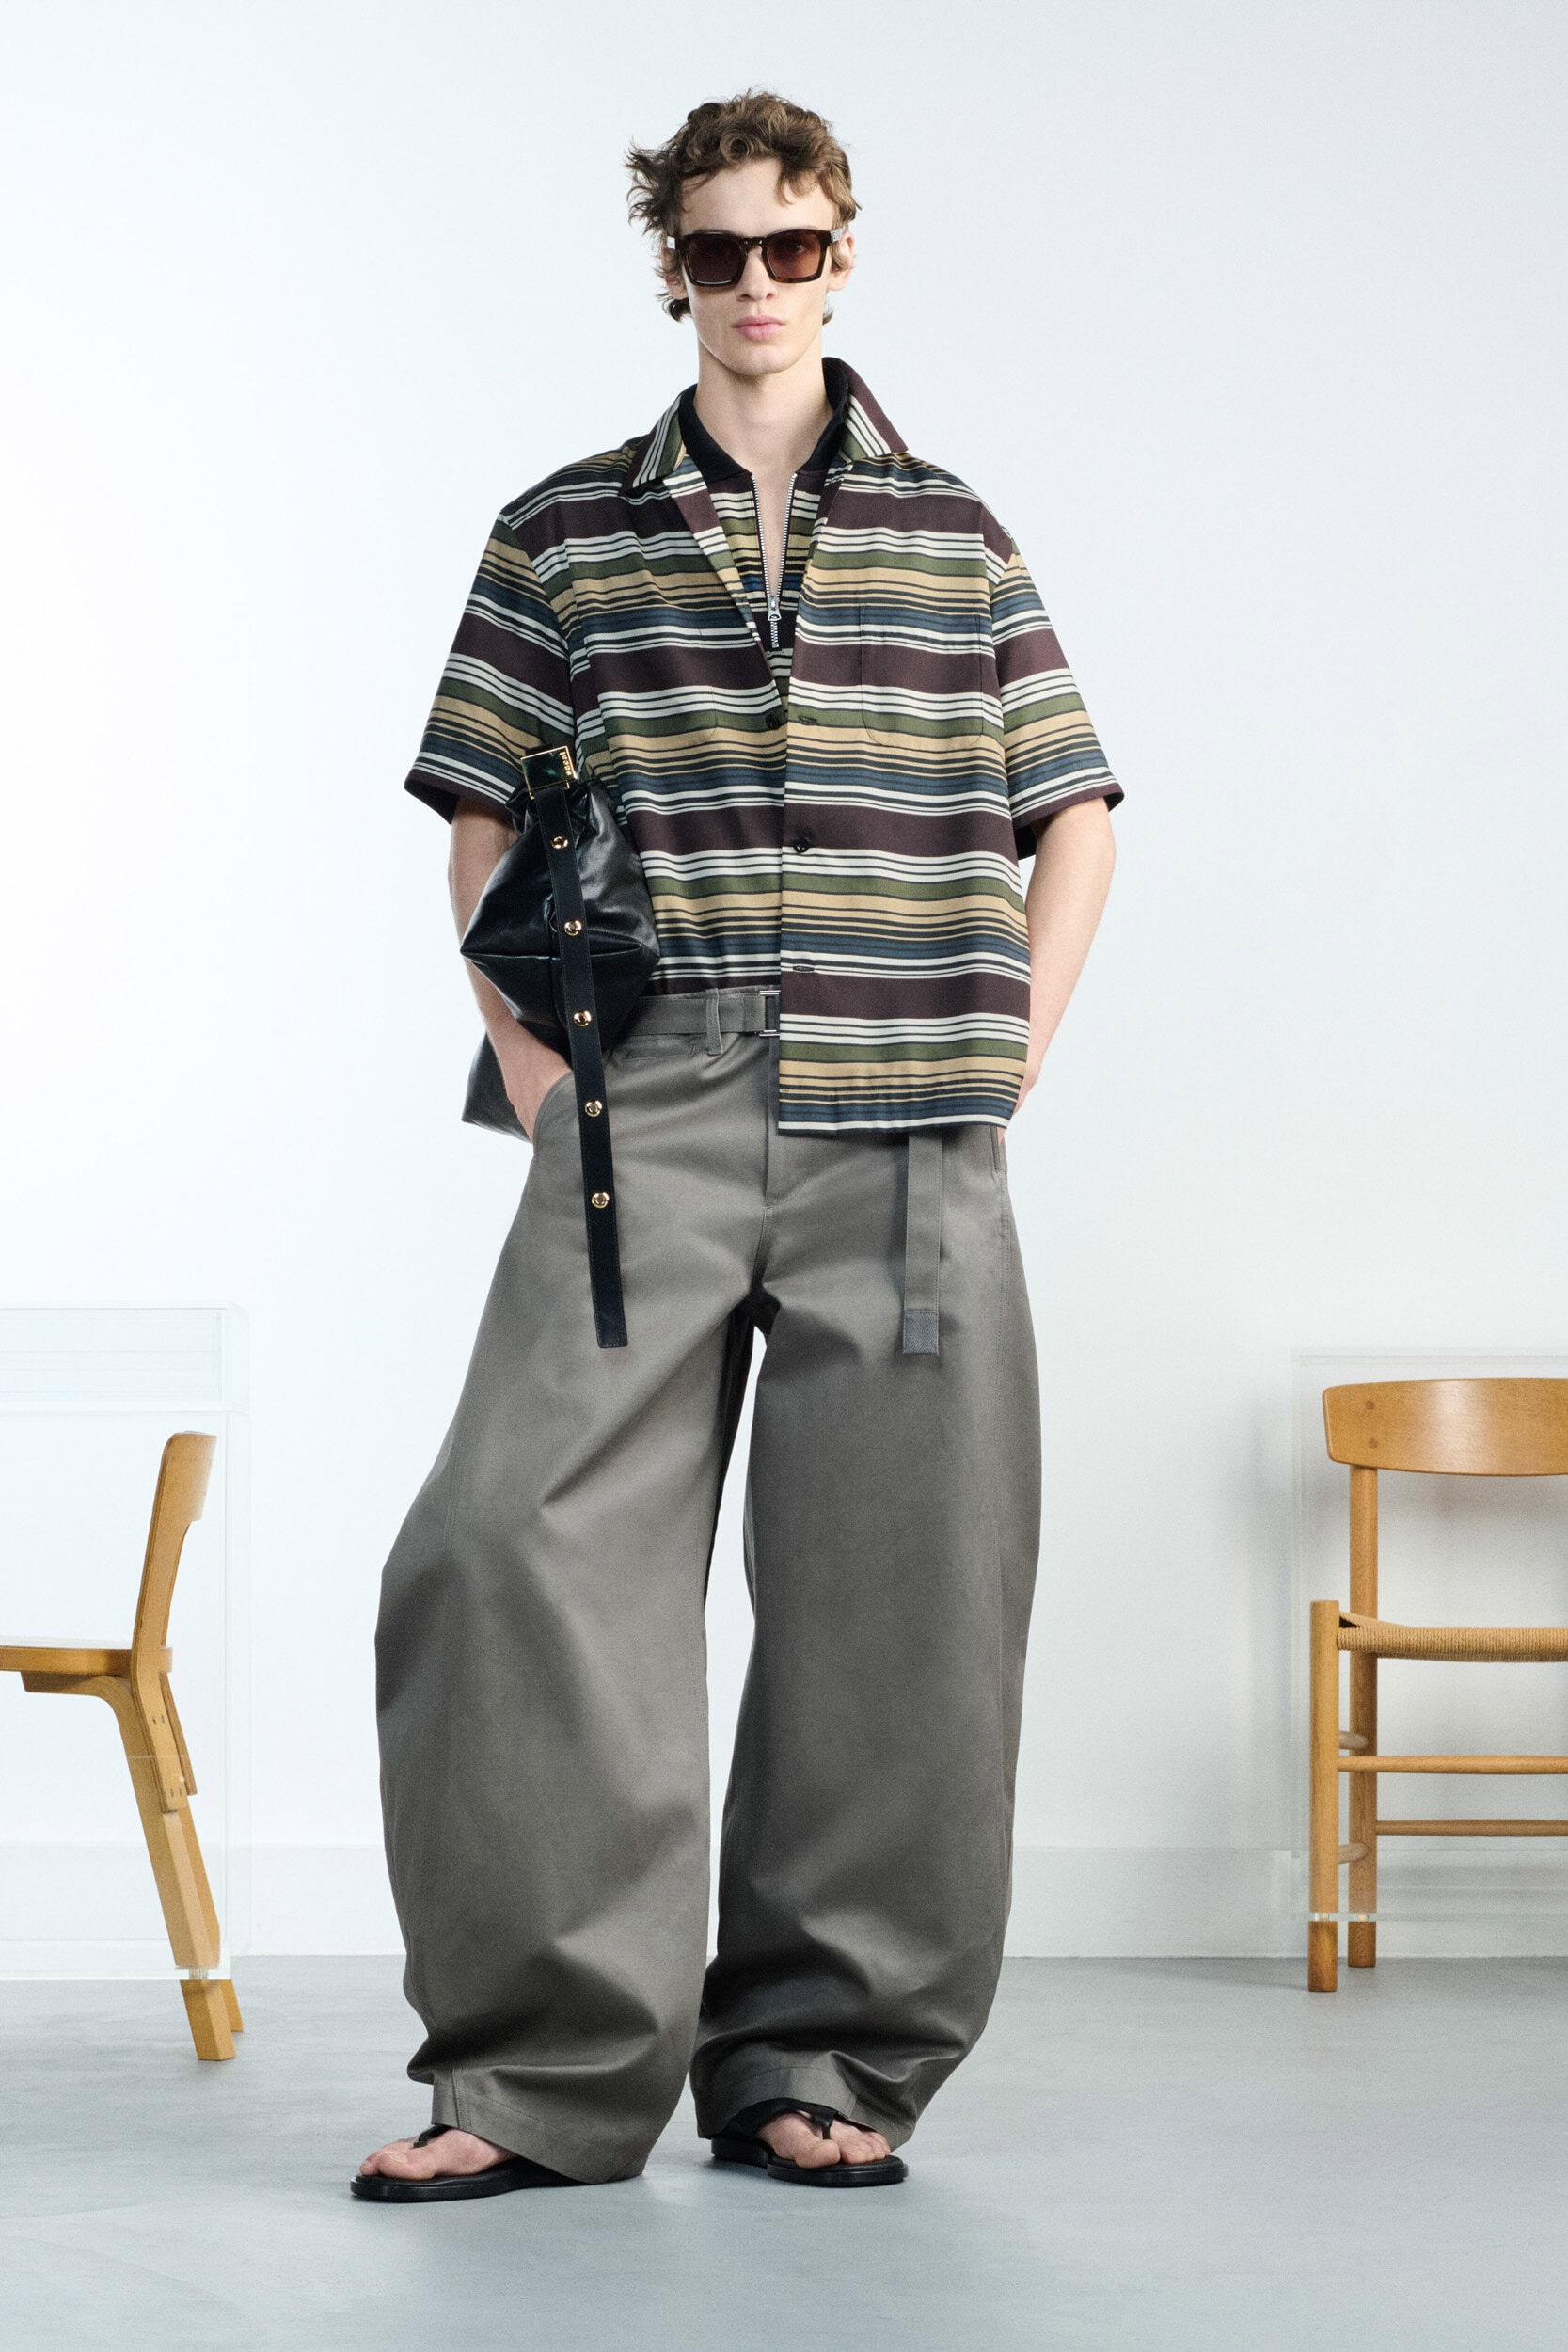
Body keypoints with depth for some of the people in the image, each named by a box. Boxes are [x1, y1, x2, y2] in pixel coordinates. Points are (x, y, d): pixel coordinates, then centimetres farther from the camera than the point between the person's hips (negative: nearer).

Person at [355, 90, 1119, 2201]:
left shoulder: (956, 540, 12)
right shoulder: (567, 539, 10)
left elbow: (1072, 814, 15)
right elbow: (482, 820, 12)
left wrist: (1007, 1060, 5)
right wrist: (536, 1065, 2)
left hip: (904, 1153, 1)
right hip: (642, 1143, -1)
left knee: (887, 1596, 1)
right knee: (510, 1555, -11)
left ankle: (816, 2063, 13)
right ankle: (552, 2067, -1)